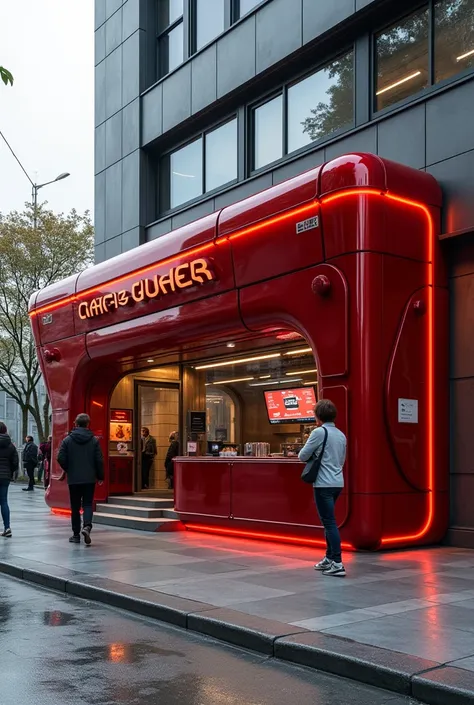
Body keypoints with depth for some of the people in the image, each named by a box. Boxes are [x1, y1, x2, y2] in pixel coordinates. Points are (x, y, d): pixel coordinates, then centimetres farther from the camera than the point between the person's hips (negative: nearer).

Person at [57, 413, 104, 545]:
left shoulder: (67, 440, -4)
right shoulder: (94, 440, -2)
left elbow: (61, 458, -8)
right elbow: (99, 460, -4)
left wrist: (67, 469, 13)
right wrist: (100, 476, 8)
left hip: (73, 479, 0)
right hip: (90, 479, 0)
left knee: (75, 507, 9)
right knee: (87, 504, 6)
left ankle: (76, 535, 13)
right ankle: (87, 526, -19)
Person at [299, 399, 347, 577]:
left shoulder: (319, 432, -11)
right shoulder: (341, 435, 12)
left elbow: (302, 456, -6)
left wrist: (312, 454, 13)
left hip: (324, 484, -8)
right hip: (337, 482, 8)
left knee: (330, 522, -6)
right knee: (328, 521, 18)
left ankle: (338, 564, -7)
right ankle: (329, 558, 25)